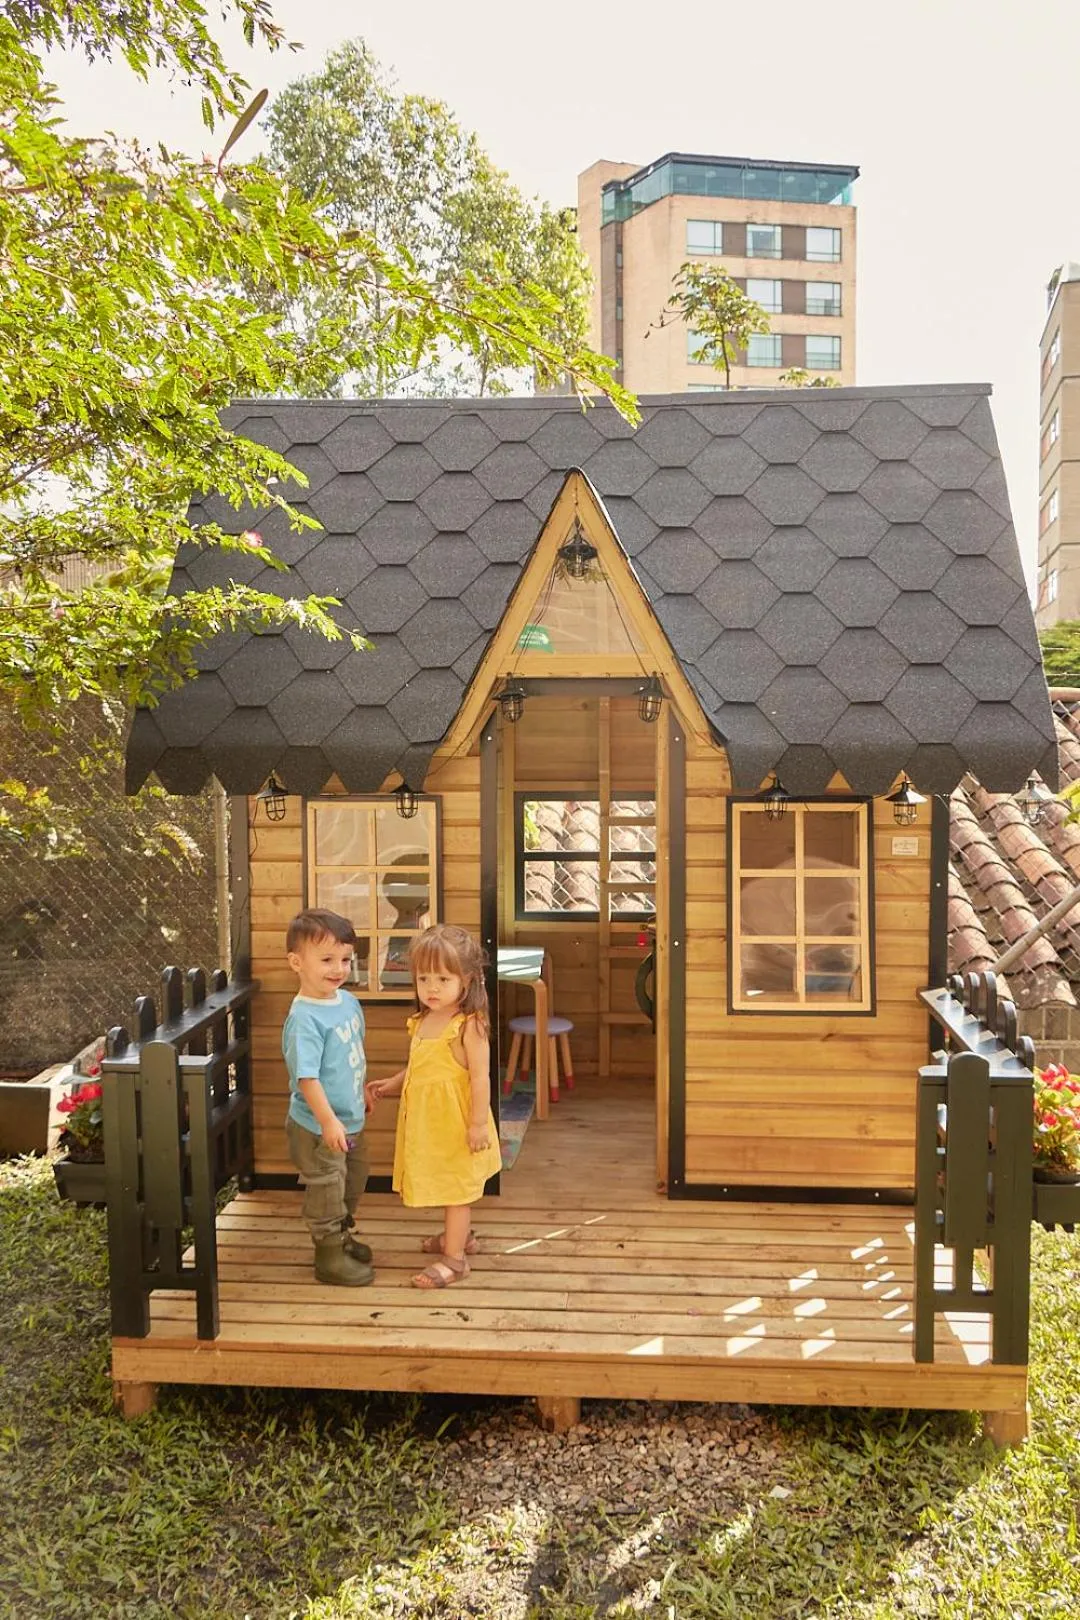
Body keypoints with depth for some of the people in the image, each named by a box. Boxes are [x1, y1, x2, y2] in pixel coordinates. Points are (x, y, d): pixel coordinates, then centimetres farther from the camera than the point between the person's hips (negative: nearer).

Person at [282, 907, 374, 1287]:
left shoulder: (348, 1001, 0)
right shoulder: (305, 1018, -27)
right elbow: (306, 1076, -28)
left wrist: (363, 1090, 24)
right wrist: (328, 1121, -29)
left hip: (351, 1120, 9)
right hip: (318, 1127, -9)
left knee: (353, 1181, 24)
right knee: (326, 1190, 7)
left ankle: (341, 1236, 44)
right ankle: (329, 1256, 24)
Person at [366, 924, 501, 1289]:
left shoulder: (469, 1025, -20)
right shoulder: (421, 1022, 4)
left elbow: (480, 1077, -21)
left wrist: (478, 1123, -21)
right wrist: (390, 1085, 6)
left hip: (455, 1122, -8)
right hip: (426, 1121, 8)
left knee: (455, 1187, 4)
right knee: (446, 1186, 23)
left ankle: (454, 1257, 15)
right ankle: (459, 1234, 42)